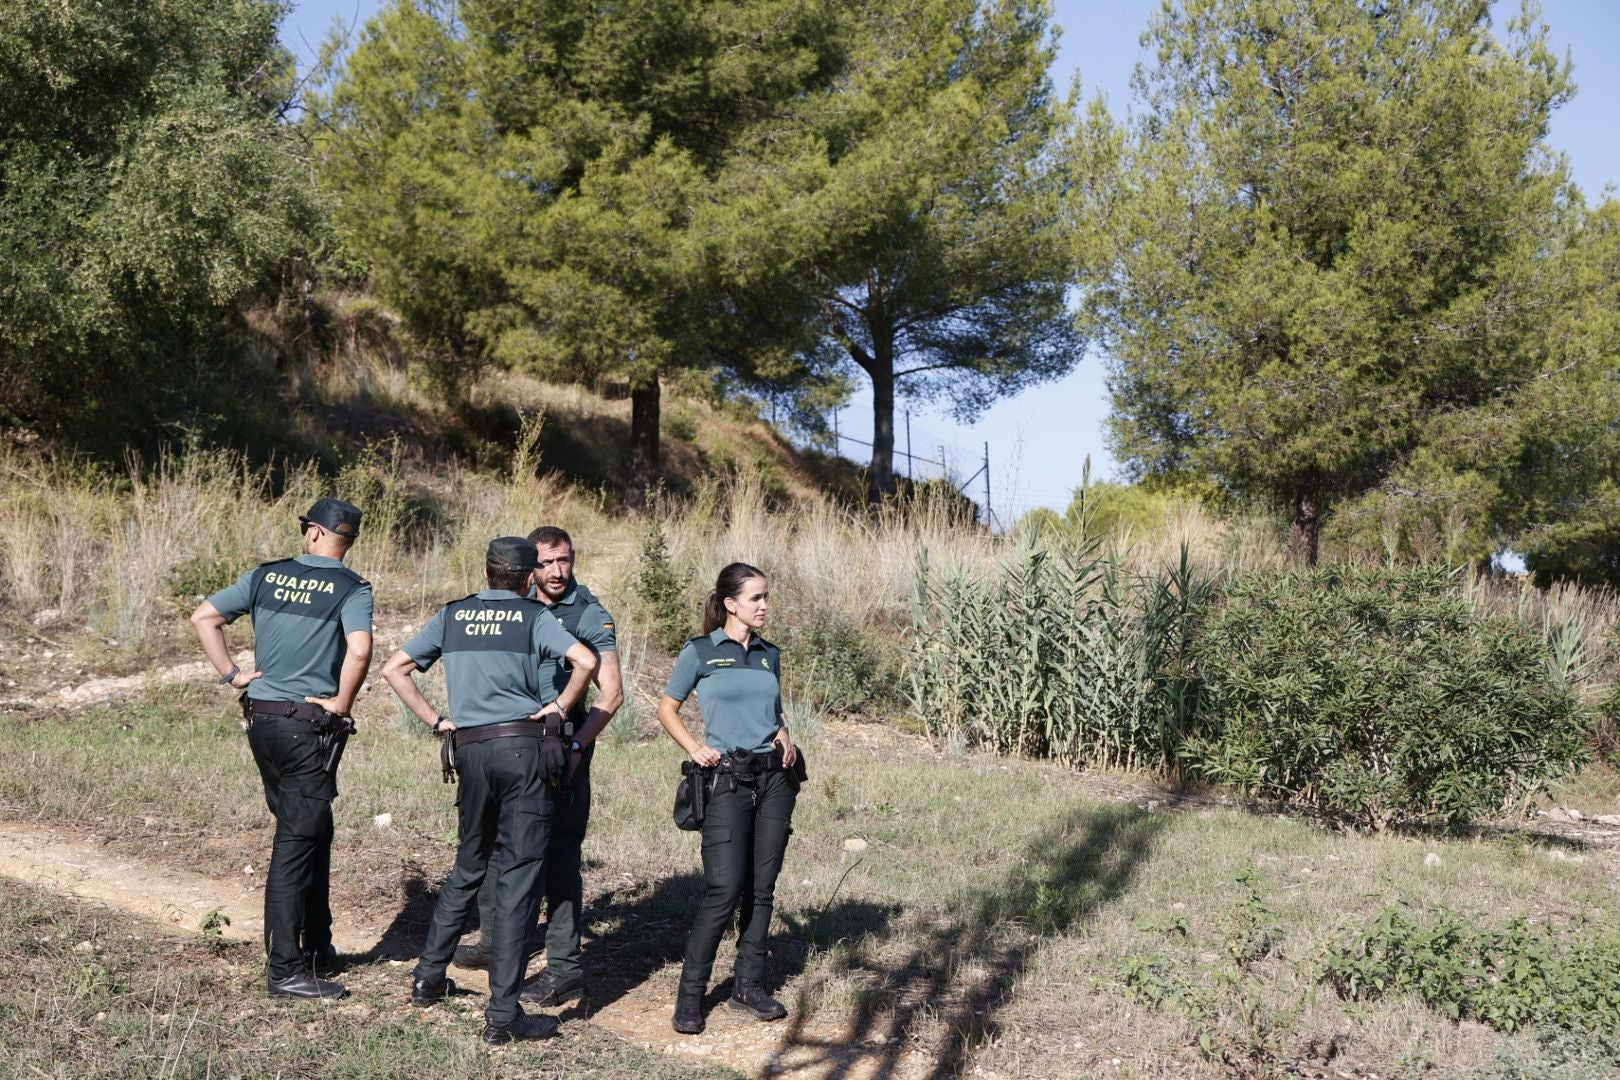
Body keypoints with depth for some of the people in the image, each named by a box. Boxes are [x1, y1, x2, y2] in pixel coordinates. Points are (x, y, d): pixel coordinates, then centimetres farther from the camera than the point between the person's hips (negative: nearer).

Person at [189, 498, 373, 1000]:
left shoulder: (266, 576, 6)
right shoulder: (351, 588, -9)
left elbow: (203, 617, 6)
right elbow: (360, 651, -25)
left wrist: (232, 674, 8)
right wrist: (341, 705, -12)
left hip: (261, 719, 6)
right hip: (309, 727, -6)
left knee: (311, 832, 18)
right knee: (296, 844, -2)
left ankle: (317, 948, 28)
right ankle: (286, 970, 1)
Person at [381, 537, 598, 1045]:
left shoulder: (451, 616, 12)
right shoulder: (533, 616, 0)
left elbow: (394, 669, 11)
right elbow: (586, 661, -14)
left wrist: (434, 720, 10)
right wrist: (559, 706, -1)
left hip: (470, 750, 4)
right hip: (523, 747, -4)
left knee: (469, 865, 23)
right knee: (518, 875, -2)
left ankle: (429, 977, 29)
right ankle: (503, 1013, -2)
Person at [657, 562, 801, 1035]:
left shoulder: (770, 654, 12)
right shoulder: (700, 652, -1)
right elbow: (667, 707, 6)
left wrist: (784, 735, 3)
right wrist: (694, 748, -8)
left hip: (775, 777, 5)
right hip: (728, 779, -5)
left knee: (762, 888, 7)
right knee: (724, 889, -11)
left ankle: (749, 985, 18)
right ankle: (690, 993, 1)